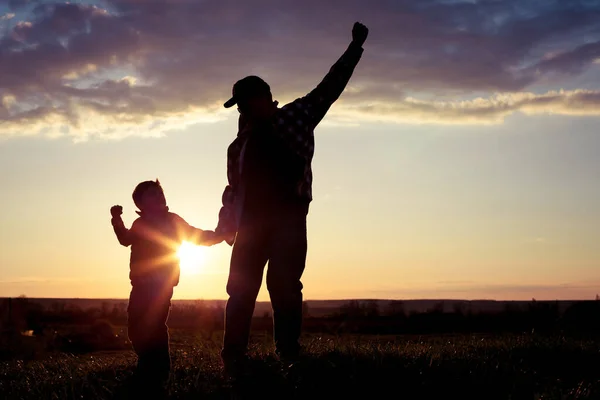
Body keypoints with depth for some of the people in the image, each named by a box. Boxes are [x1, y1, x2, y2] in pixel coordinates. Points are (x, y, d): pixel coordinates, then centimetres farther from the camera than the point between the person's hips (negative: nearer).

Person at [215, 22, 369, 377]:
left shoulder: (294, 117, 11)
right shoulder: (242, 143, 24)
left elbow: (330, 88, 8)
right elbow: (234, 188, 21)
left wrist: (355, 48, 5)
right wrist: (225, 226, 11)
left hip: (288, 217, -5)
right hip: (252, 222, 5)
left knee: (283, 285, -15)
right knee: (240, 289, -2)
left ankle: (290, 358, -14)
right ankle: (234, 364, 0)